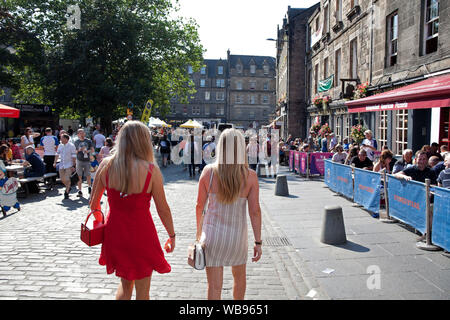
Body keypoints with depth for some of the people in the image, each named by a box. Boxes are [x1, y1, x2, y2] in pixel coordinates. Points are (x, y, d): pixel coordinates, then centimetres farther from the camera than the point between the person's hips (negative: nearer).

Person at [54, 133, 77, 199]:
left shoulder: (71, 146, -9)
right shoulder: (60, 145, 8)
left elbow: (74, 157, -10)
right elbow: (57, 154, 15)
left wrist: (73, 166, -13)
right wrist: (55, 162, 5)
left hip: (69, 165, -6)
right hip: (61, 164, 6)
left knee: (67, 179, -8)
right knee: (62, 179, 9)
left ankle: (66, 192, 5)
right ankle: (68, 187, 35)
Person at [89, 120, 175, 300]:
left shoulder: (106, 165, -8)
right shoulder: (151, 170, -17)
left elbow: (93, 203, 3)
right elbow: (163, 209, -9)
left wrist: (97, 214, 24)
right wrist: (172, 236, 5)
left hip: (115, 233, 4)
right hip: (141, 234, -4)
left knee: (125, 284, 27)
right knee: (142, 292, 15)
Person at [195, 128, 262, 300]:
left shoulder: (208, 171, -10)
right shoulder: (250, 176, -12)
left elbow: (199, 205, -1)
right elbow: (255, 211, -12)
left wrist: (199, 229, 15)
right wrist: (258, 242, -3)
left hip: (212, 232, 0)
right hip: (238, 235, 1)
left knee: (214, 286, 8)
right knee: (240, 278, 27)